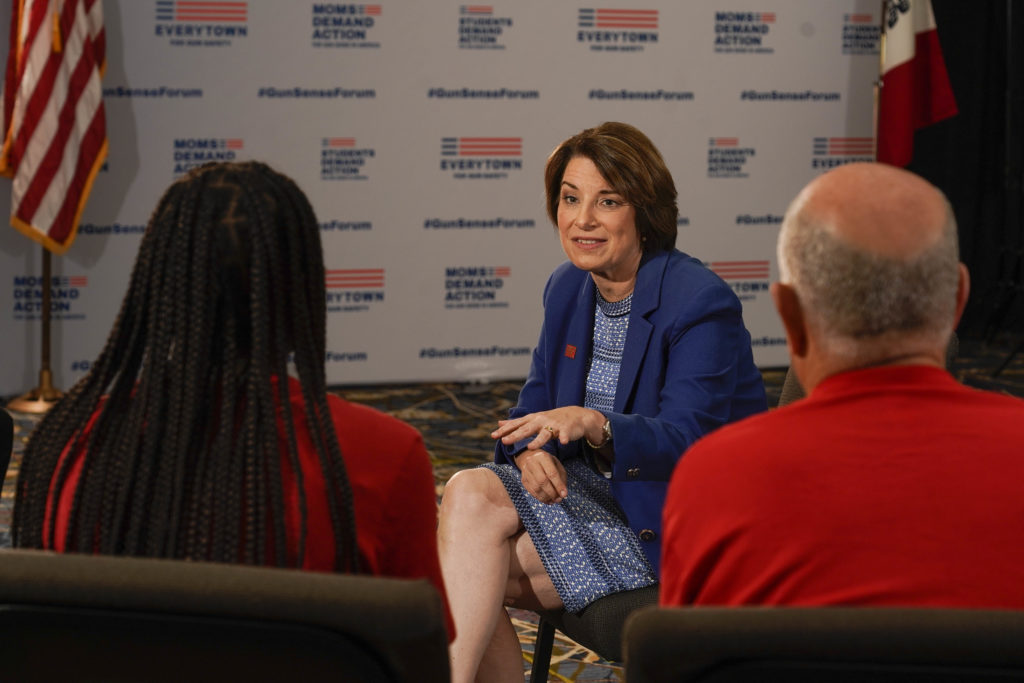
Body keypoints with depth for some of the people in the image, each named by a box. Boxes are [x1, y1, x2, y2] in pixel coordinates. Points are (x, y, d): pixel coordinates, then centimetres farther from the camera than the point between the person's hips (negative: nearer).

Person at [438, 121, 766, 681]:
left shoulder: (701, 303, -16)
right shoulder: (568, 288, 7)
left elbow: (688, 440, -23)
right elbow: (538, 402, 10)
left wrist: (593, 424, -40)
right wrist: (534, 450, -15)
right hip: (594, 487, 7)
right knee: (469, 493, -20)